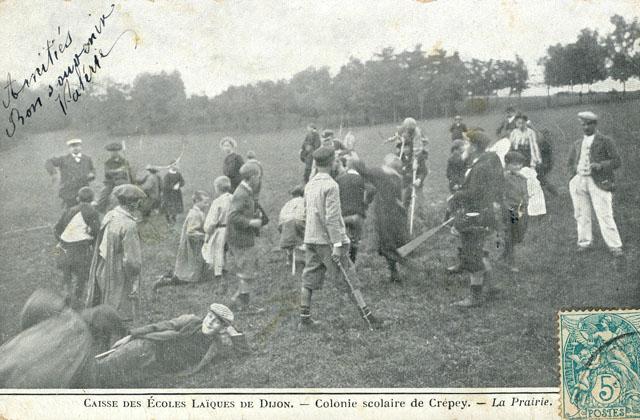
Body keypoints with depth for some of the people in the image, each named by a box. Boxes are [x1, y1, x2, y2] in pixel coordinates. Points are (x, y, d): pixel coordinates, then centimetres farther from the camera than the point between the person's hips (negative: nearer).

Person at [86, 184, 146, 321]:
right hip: (119, 278, -8)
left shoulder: (109, 216, 2)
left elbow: (100, 246, 11)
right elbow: (131, 260, -22)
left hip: (102, 272, 8)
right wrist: (134, 285, -12)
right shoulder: (129, 225, -22)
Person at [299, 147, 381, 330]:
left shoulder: (309, 184, 9)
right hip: (327, 240, -7)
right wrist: (337, 244, -18)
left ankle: (305, 319, 9)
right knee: (349, 279, 0)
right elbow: (331, 218, -19)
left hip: (310, 238, 7)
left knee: (309, 280, 9)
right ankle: (366, 314, 2)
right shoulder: (331, 186, -13)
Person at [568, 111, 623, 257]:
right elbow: (571, 161, 29)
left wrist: (600, 165, -18)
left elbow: (616, 161, -3)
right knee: (581, 214, 9)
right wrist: (573, 171, 8)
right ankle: (584, 242, 22)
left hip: (598, 182, -5)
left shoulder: (605, 141, 1)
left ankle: (615, 246, -2)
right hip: (579, 182, 5)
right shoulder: (578, 143, 17)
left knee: (604, 215, -8)